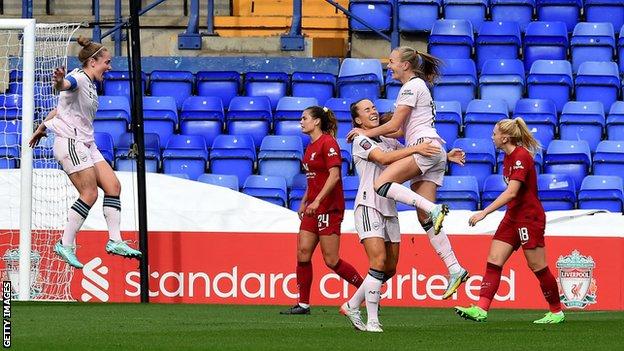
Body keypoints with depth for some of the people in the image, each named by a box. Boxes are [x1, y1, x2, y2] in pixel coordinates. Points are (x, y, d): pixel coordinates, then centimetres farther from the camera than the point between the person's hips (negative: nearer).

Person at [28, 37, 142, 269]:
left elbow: (60, 108, 27)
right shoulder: (78, 78, -13)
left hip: (86, 145, 10)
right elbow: (64, 86, -38)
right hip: (70, 143, -10)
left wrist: (43, 128, 34)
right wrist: (60, 82, -62)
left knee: (113, 186, 2)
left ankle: (115, 241, 3)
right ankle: (65, 245, -9)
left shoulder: (90, 84, 17)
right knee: (89, 195, -14)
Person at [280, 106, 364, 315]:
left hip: (329, 208, -9)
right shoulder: (311, 146, 15)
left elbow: (334, 176, -20)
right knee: (303, 254, 1)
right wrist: (304, 202, 21)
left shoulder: (327, 143, -12)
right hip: (313, 208, 9)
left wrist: (317, 200, -24)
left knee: (331, 260, -7)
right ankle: (303, 304, 5)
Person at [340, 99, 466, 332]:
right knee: (378, 262, -19)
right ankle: (372, 320, -15)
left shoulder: (389, 141, 18)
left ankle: (351, 306, 20)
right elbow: (384, 158, -21)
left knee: (390, 269, 6)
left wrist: (445, 156, 7)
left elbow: (420, 157, 21)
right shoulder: (361, 141, -4)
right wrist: (415, 149, -26)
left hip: (389, 210, 8)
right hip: (369, 206, -8)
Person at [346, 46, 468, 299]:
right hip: (431, 155, 9)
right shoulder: (418, 86, 27)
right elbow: (403, 130, 28)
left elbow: (395, 125, -7)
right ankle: (454, 269, -5)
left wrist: (366, 133, 5)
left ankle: (434, 209, -33)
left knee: (381, 184, -22)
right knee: (425, 219, 3)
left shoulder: (412, 86, -3)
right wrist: (371, 134, 24)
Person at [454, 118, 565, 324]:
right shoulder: (509, 157, 10)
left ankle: (556, 312, 14)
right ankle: (481, 310, -9)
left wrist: (484, 212, -29)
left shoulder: (521, 157, -19)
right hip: (513, 217, 9)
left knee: (537, 267, -1)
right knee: (493, 261, -2)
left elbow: (511, 192, -27)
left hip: (529, 218, -9)